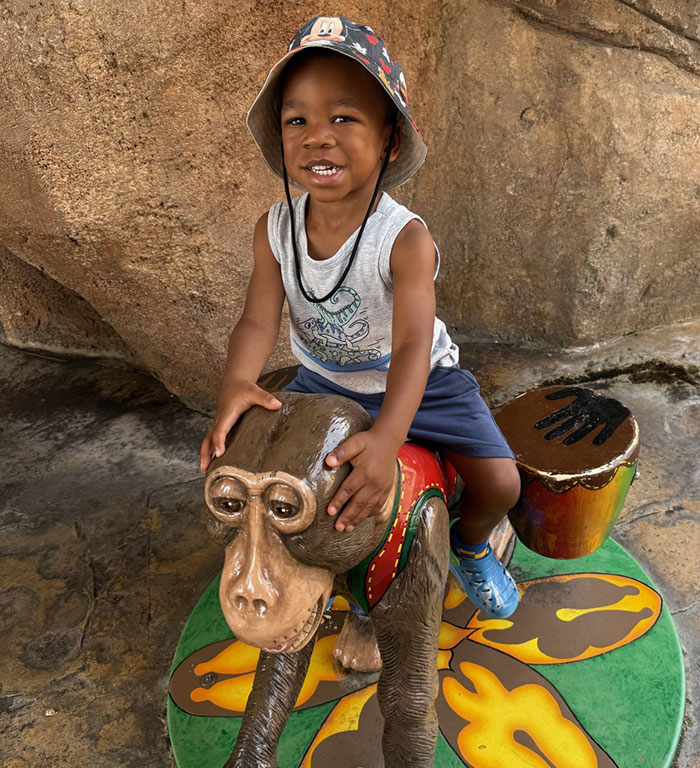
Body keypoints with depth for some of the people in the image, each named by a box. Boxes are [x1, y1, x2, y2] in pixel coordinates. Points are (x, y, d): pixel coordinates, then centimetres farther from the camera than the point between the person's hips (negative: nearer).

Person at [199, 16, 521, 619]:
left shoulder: (406, 239, -29)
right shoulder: (275, 230, -16)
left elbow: (413, 347, -38)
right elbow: (260, 320, -20)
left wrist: (386, 436, -55)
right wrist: (238, 383, -43)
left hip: (419, 382, -3)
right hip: (324, 382, 4)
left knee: (500, 484, -13)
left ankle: (470, 545, 26)